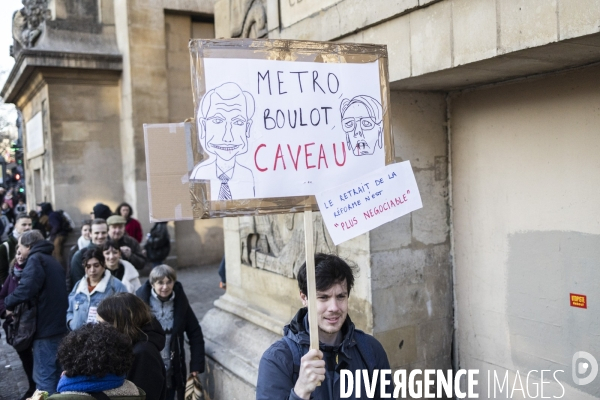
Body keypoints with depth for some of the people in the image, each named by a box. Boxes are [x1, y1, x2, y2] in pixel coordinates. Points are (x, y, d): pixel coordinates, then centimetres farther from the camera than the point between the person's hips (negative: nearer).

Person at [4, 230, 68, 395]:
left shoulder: (35, 259, -8)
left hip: (46, 325, -9)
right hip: (59, 324, 9)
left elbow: (26, 289, -22)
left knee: (43, 375, -4)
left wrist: (8, 302, -5)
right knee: (56, 372, 16)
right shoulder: (52, 260, 20)